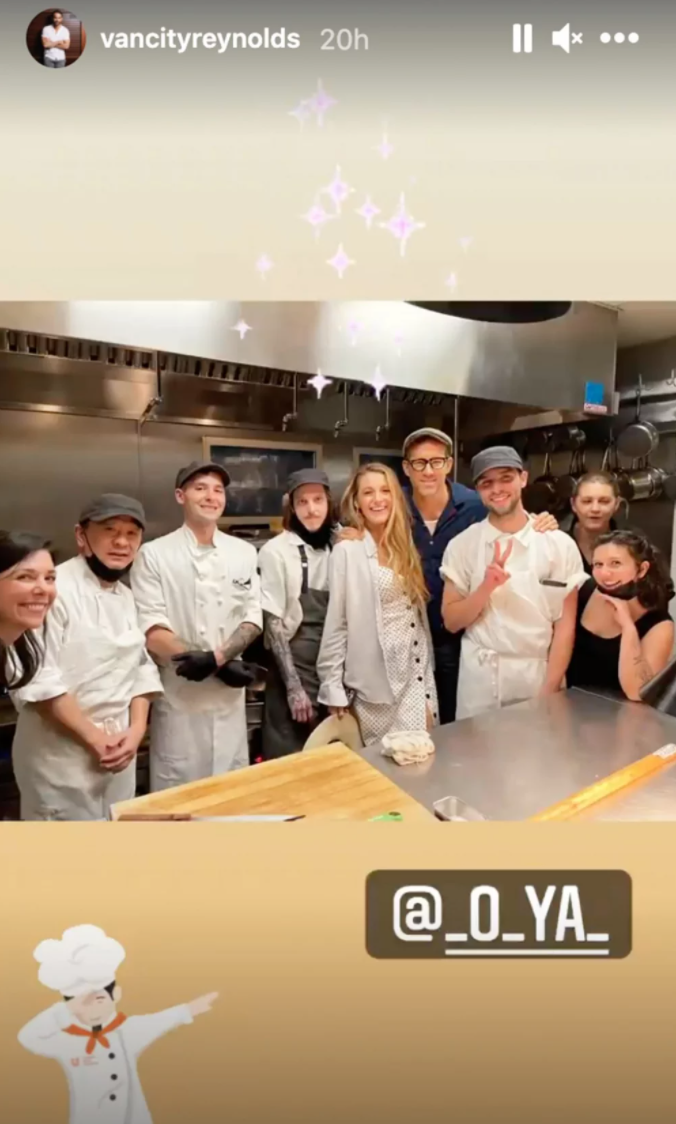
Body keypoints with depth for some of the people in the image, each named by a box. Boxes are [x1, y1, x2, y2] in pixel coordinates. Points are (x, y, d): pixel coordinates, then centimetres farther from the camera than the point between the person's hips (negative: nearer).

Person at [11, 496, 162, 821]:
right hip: (62, 754, -7)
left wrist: (136, 730, -4)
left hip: (118, 750, 7)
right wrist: (94, 738, -15)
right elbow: (36, 680, -20)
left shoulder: (127, 598, 9)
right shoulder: (55, 588, -16)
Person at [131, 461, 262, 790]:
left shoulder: (244, 552, 5)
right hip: (179, 696, -3)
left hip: (229, 695, 4)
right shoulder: (153, 555, -7)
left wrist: (215, 658, -17)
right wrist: (223, 666, -16)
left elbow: (253, 619, 2)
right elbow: (153, 633, -11)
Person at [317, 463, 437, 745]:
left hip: (415, 681, 5)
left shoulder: (404, 548, 9)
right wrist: (333, 688, -9)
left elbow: (419, 618, 11)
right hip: (375, 685, -5)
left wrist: (428, 686, 11)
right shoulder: (346, 551, -9)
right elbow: (336, 623, -8)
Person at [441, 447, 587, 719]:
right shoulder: (462, 545, -3)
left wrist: (549, 691, -8)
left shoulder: (560, 544, -4)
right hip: (480, 677, 0)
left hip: (539, 674, 0)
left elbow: (565, 624, -3)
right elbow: (451, 622, -3)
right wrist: (486, 588, -19)